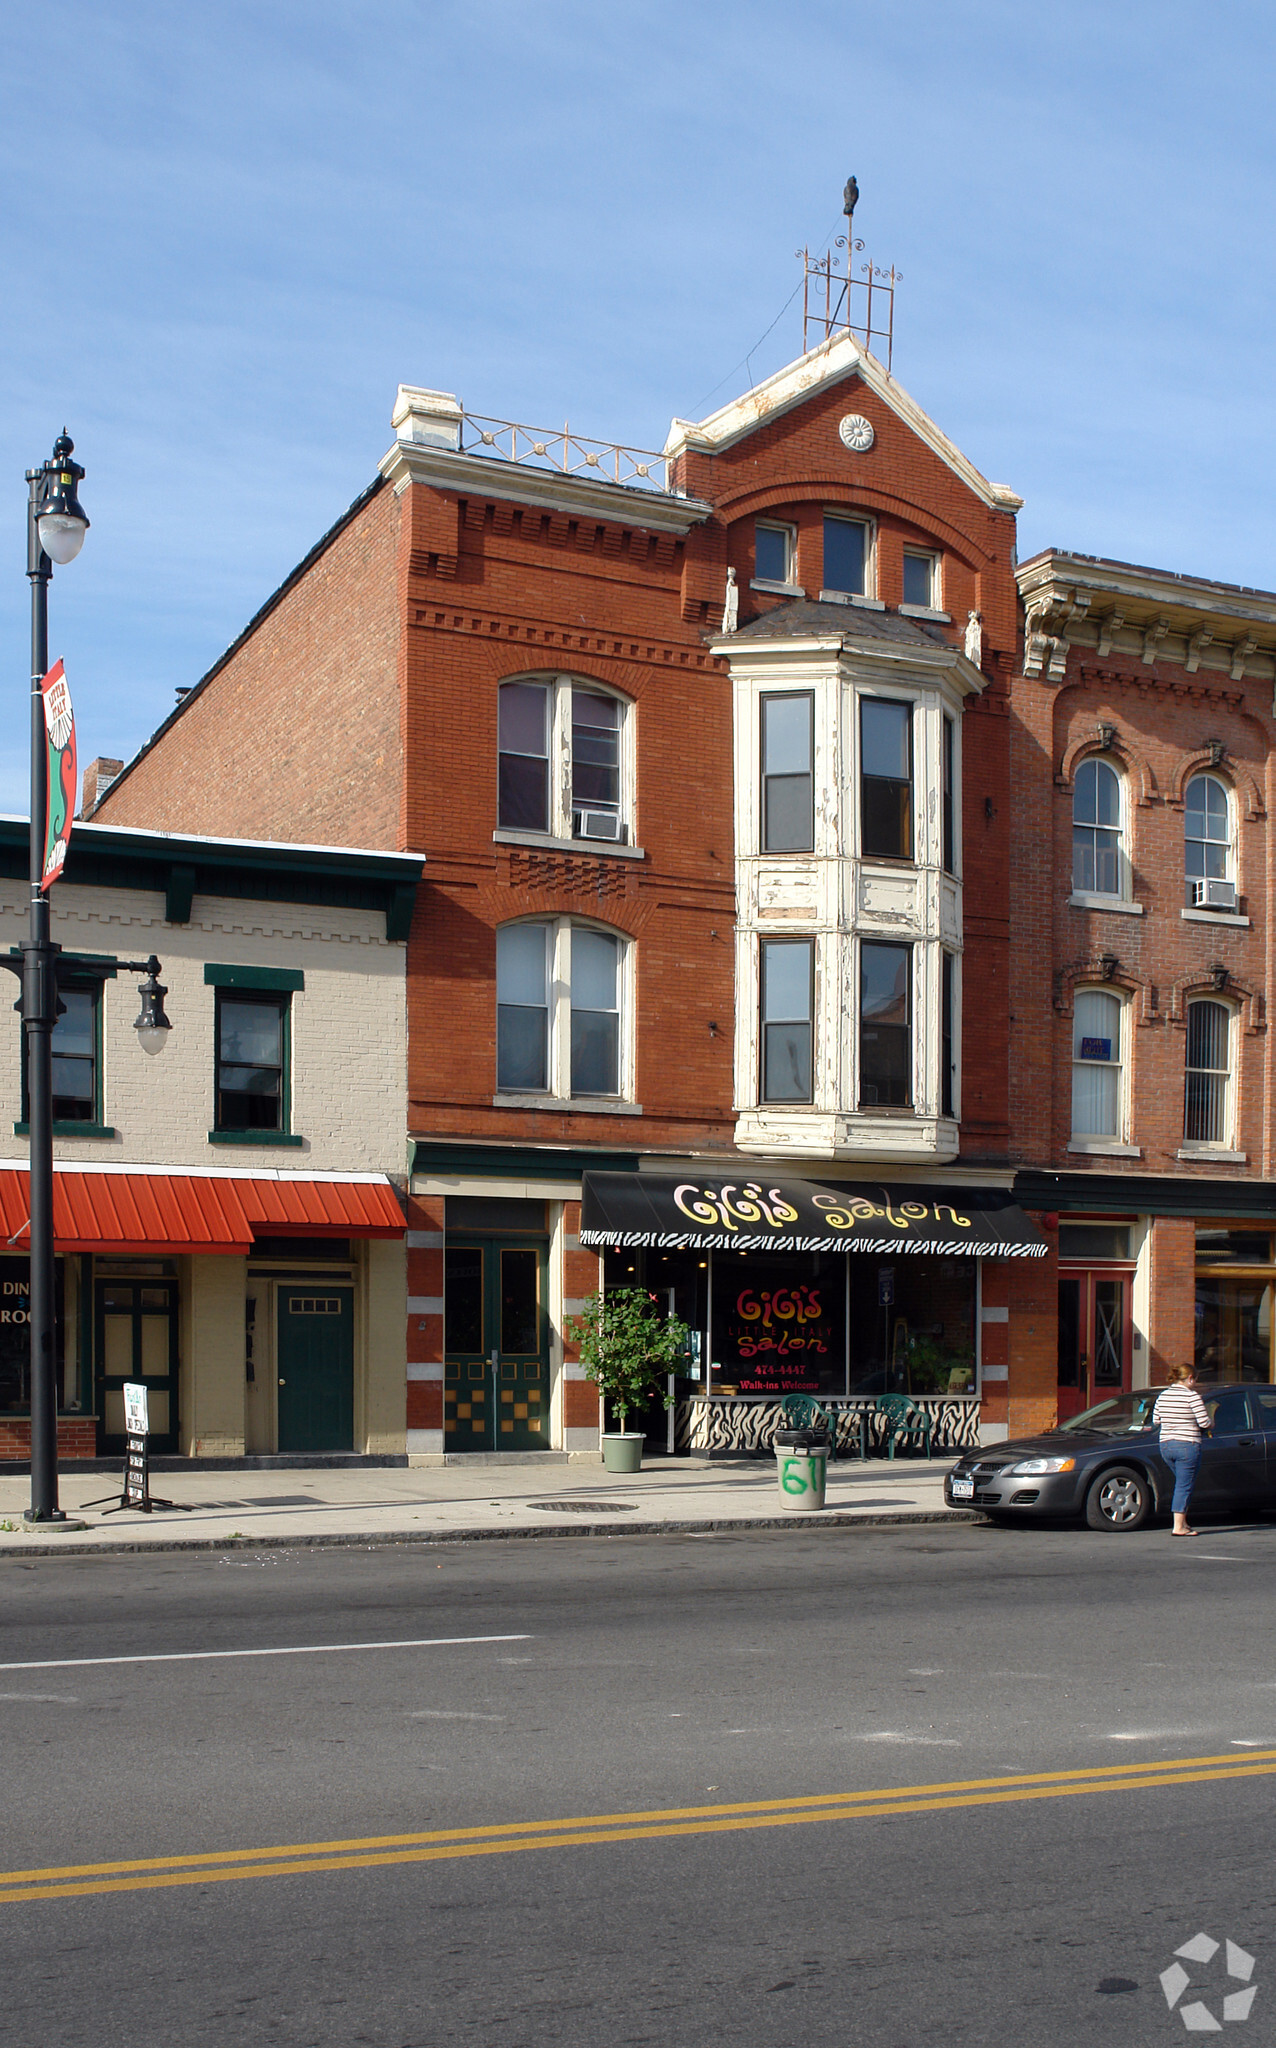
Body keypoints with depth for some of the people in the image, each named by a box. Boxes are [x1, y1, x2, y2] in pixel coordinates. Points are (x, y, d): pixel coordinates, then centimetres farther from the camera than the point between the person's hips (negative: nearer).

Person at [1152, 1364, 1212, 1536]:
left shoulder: (1163, 1395, 8)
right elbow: (1204, 1422, -13)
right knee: (1184, 1486, -1)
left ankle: (1182, 1522, 21)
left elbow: (1156, 1420, 11)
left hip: (1165, 1445, 7)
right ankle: (1178, 1527, -2)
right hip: (1187, 1445, -7)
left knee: (1182, 1484, 20)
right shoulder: (1192, 1396, -11)